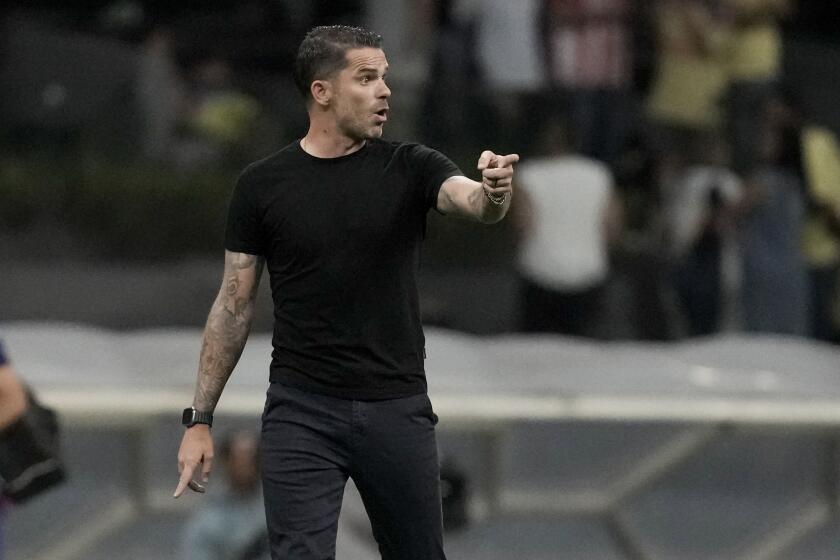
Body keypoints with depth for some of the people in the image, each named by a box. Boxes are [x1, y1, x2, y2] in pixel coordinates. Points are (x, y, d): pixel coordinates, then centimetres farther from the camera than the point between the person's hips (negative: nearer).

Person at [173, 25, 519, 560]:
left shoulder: (410, 168, 1)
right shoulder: (263, 185, 1)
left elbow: (474, 203, -20)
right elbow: (235, 305, 6)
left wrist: (494, 191, -45)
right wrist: (199, 419, 3)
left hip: (398, 410, 1)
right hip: (303, 414, -1)